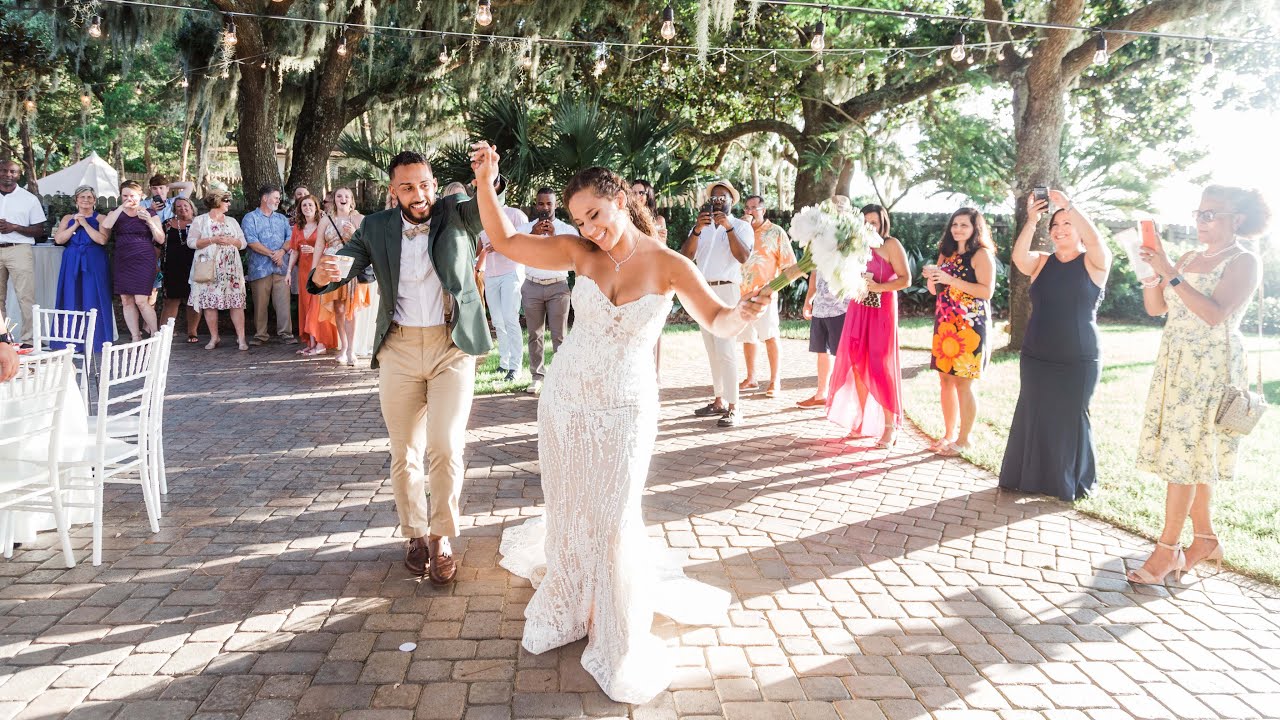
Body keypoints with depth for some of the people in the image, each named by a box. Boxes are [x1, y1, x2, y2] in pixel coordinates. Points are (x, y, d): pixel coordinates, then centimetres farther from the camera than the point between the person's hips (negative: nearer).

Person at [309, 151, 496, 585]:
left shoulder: (457, 213, 0)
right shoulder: (377, 228, 5)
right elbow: (345, 263, -2)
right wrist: (323, 275, -27)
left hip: (453, 348, -2)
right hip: (399, 350, 2)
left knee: (445, 448, -8)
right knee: (404, 452, 9)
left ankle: (440, 537, 11)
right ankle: (415, 533, 28)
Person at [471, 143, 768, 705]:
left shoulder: (668, 265, -9)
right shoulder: (581, 253, -3)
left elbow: (718, 322, -8)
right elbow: (503, 240, -2)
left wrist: (742, 313, -31)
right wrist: (485, 181, -15)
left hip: (624, 410, -3)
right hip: (565, 400, 3)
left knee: (612, 522, 1)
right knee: (568, 511, 14)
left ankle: (618, 646, 23)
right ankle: (566, 611, 40)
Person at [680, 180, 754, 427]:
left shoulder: (741, 226, 4)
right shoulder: (700, 227, 16)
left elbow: (743, 257, -13)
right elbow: (686, 256, 1)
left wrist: (728, 227, -17)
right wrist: (697, 229, -12)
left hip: (726, 289, -6)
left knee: (724, 349, -14)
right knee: (712, 350, 8)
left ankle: (733, 408, -14)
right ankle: (719, 401, 15)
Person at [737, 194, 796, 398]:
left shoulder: (776, 232, 2)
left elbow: (788, 264, 1)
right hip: (742, 291, 5)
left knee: (770, 336, -8)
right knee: (747, 337, 11)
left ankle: (775, 381, -3)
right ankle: (751, 379, 22)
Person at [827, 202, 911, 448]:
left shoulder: (891, 244, -4)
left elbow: (905, 279, -8)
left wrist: (879, 287, -20)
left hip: (882, 311, -5)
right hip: (858, 310, 5)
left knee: (881, 367, -6)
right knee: (857, 365, 5)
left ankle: (889, 427, 1)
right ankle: (864, 421, 17)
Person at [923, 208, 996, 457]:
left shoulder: (982, 254, -6)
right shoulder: (946, 254, 15)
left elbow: (987, 291, -16)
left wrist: (951, 280, -19)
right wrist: (931, 277, -3)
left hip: (969, 326, -7)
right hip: (945, 324, 7)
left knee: (963, 383, -5)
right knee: (946, 380, 8)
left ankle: (963, 440, 4)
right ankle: (949, 434, 18)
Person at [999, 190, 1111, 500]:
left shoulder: (1094, 263, -2)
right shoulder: (1042, 262, 5)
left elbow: (1095, 239, -23)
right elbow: (1018, 257, -15)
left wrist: (1068, 206, -27)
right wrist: (1032, 221, -27)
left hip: (1078, 361, -3)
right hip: (1036, 356, 3)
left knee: (1071, 417, 5)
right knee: (1033, 415, 9)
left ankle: (1073, 481, 20)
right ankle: (1032, 476, 22)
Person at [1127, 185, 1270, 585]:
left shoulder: (1244, 262, -8)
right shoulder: (1189, 259, 13)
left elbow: (1214, 313, -21)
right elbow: (1155, 307, 10)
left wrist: (1171, 274, -24)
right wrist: (1152, 269, -5)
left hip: (1211, 368, -7)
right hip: (1175, 364, 7)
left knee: (1184, 455, -7)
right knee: (1193, 456, 10)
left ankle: (1168, 549, -2)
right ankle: (1204, 537, 21)